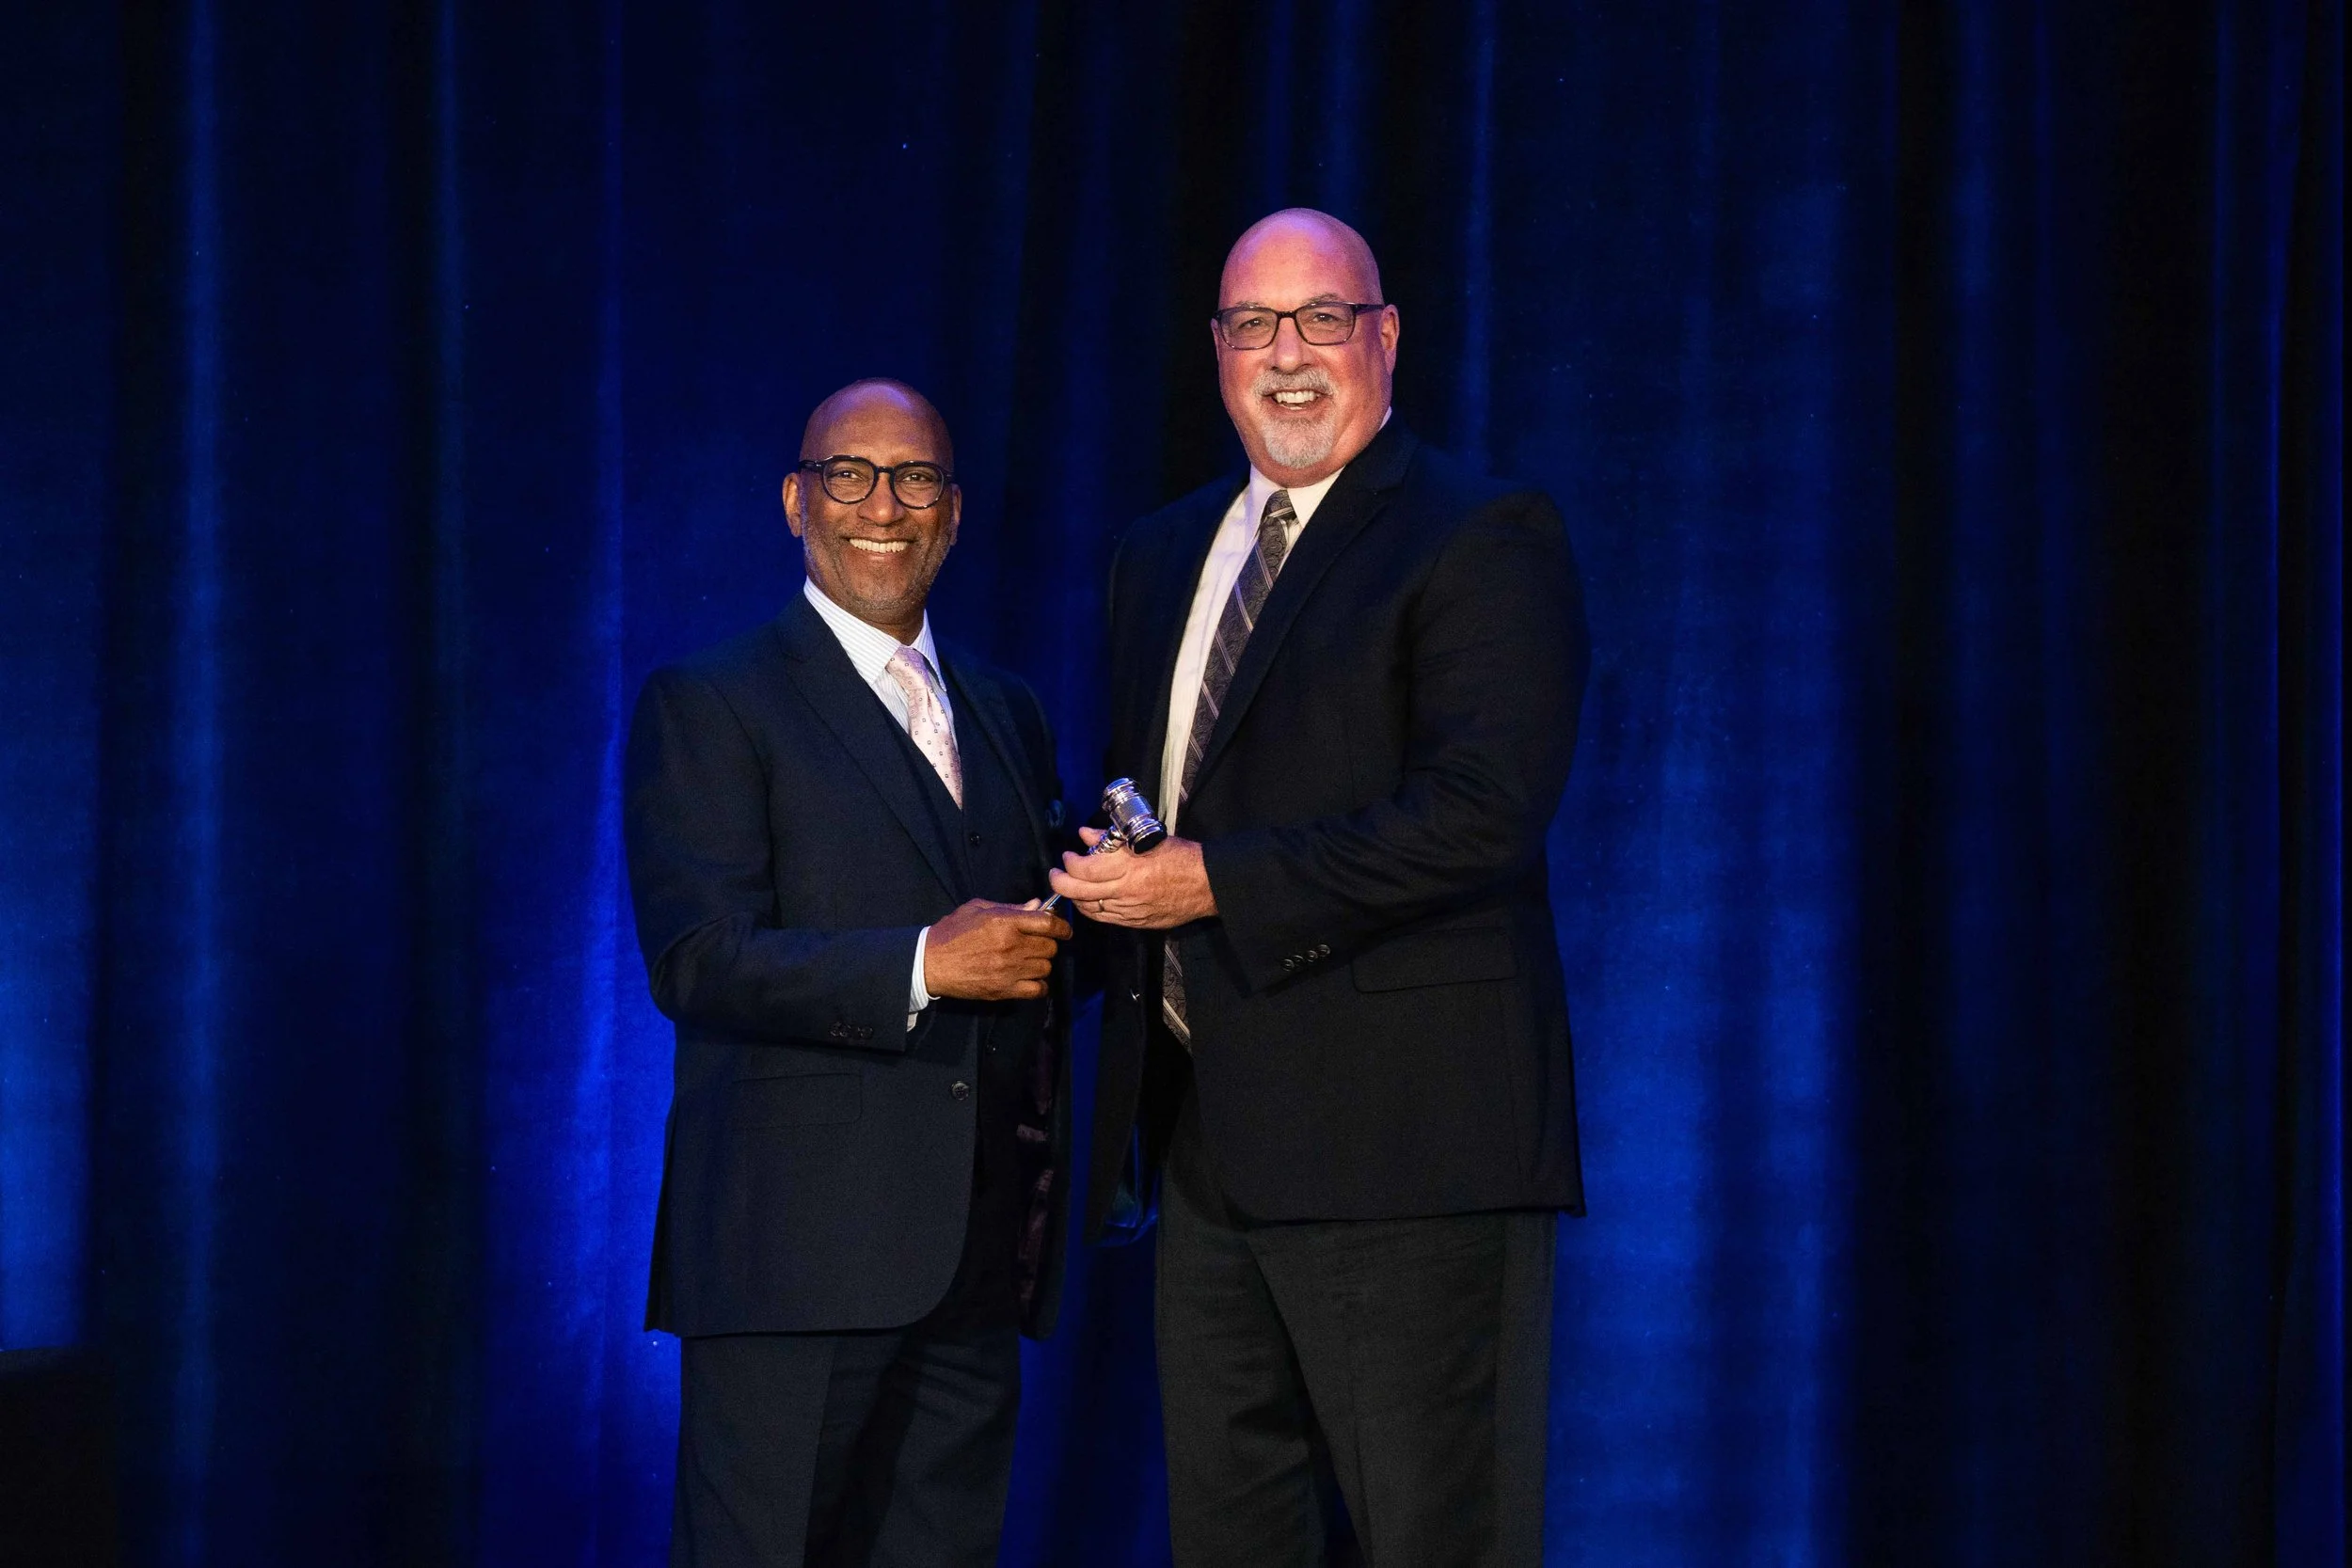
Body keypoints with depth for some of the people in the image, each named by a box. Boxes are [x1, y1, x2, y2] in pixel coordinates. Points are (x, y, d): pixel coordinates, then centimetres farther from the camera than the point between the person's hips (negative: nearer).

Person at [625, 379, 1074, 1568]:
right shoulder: (709, 707, 0)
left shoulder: (1007, 715, 20)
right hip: (795, 1249, -6)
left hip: (975, 1260, 6)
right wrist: (920, 967, -20)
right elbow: (696, 961, -11)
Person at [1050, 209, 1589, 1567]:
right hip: (1213, 1146, 8)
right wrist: (1116, 874, 5)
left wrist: (1216, 884, -17)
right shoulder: (1163, 556, 19)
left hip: (1402, 1141, -8)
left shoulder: (1485, 540, -6)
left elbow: (1485, 813, -18)